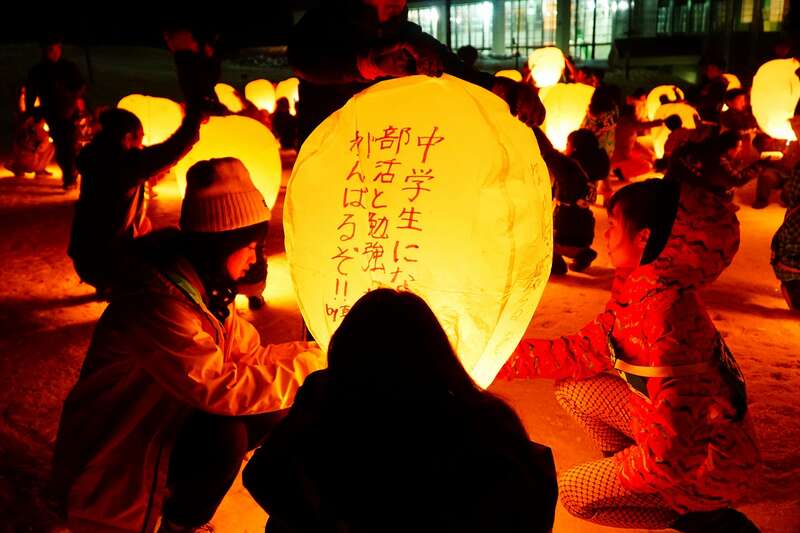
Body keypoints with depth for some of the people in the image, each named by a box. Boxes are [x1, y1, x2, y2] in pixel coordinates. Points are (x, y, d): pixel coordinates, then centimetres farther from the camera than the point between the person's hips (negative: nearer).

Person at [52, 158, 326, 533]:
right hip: (118, 448, -9)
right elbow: (218, 388, -36)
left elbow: (247, 354, 1)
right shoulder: (159, 301, -32)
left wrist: (310, 352, -13)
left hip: (170, 417, 9)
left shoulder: (207, 284, -2)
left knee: (272, 412, -4)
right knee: (226, 435, -31)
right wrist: (304, 366, -26)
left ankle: (181, 488, 15)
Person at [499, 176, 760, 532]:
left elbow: (671, 448, -34)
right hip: (672, 430, 8)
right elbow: (583, 352, 3)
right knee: (572, 388, 4)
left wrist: (622, 473, -14)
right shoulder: (639, 293, -6)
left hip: (710, 462, -8)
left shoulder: (667, 315, -34)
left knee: (575, 492, -4)